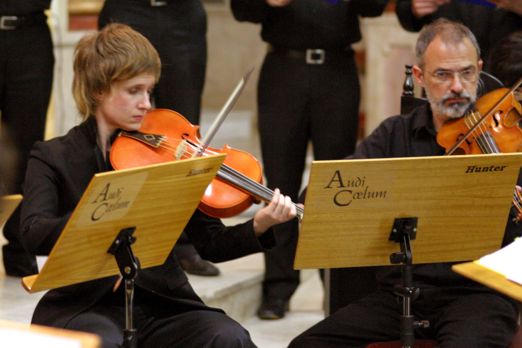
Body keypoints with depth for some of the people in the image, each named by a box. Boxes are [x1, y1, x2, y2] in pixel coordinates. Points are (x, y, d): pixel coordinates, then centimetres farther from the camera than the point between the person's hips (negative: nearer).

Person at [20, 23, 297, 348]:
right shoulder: (53, 158, 1)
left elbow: (211, 244, 1)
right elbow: (35, 234, -18)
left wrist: (259, 226, -19)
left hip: (161, 304, 2)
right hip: (86, 306, -2)